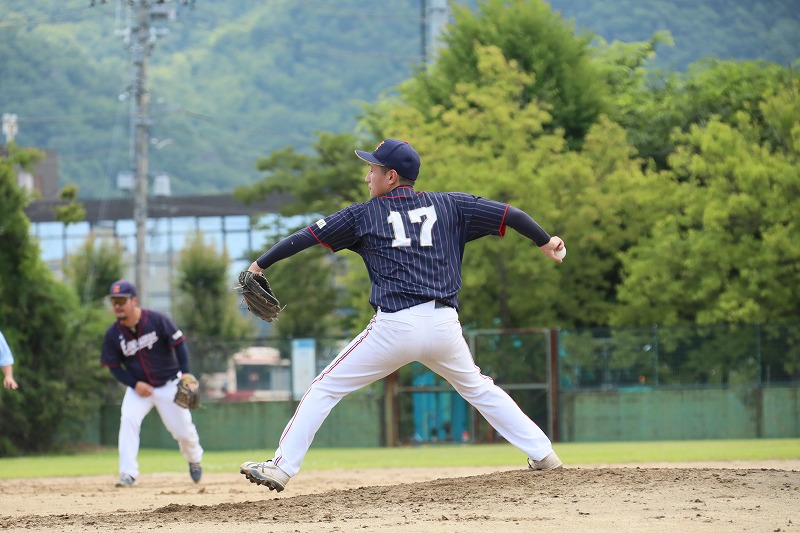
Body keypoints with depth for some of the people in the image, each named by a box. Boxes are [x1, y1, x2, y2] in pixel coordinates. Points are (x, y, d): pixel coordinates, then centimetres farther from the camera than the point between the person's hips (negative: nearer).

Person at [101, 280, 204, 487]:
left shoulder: (157, 320, -18)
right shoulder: (113, 334, -11)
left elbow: (179, 345, -11)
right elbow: (114, 367, -2)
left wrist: (185, 376, -18)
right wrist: (135, 384, -16)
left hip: (169, 384, -1)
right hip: (139, 387, 1)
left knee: (183, 430, 2)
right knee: (128, 419, -24)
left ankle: (194, 460, 36)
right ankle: (128, 474, -22)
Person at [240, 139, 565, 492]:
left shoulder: (364, 215, 9)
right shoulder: (449, 206, 14)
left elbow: (306, 237, 10)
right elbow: (510, 214, 13)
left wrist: (260, 265, 19)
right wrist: (545, 243, 29)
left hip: (394, 326, -4)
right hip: (444, 327, 4)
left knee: (324, 390, 6)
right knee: (478, 389, 27)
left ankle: (282, 467, -2)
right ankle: (543, 454, 23)